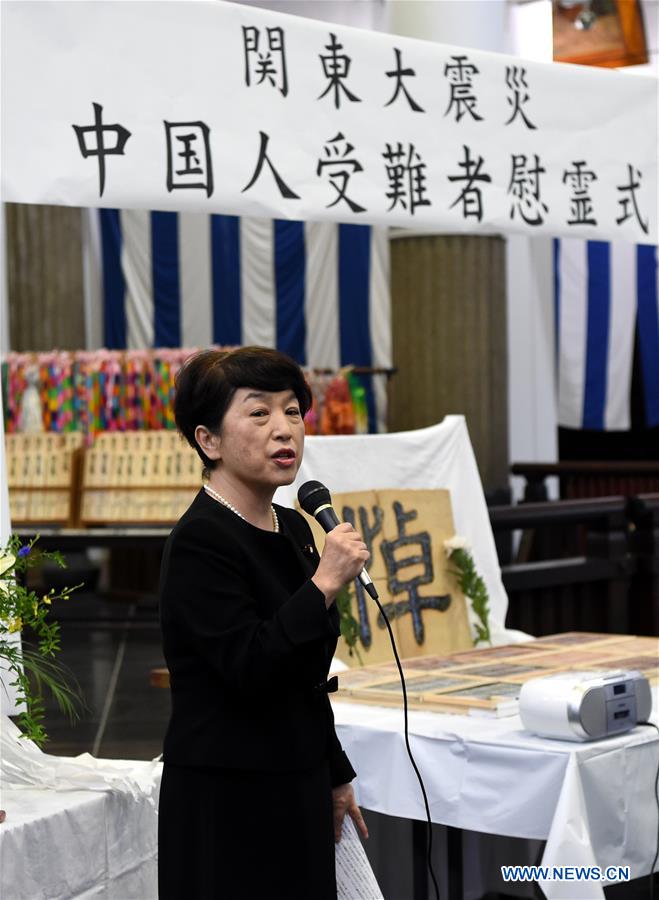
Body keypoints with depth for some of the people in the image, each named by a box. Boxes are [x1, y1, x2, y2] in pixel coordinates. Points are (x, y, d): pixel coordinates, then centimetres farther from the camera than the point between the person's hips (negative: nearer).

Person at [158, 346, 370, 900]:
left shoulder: (292, 528, 10)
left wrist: (335, 775, 21)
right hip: (227, 806, -8)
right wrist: (325, 585, -24)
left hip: (296, 792, 8)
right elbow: (250, 670, -24)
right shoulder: (199, 542, -16)